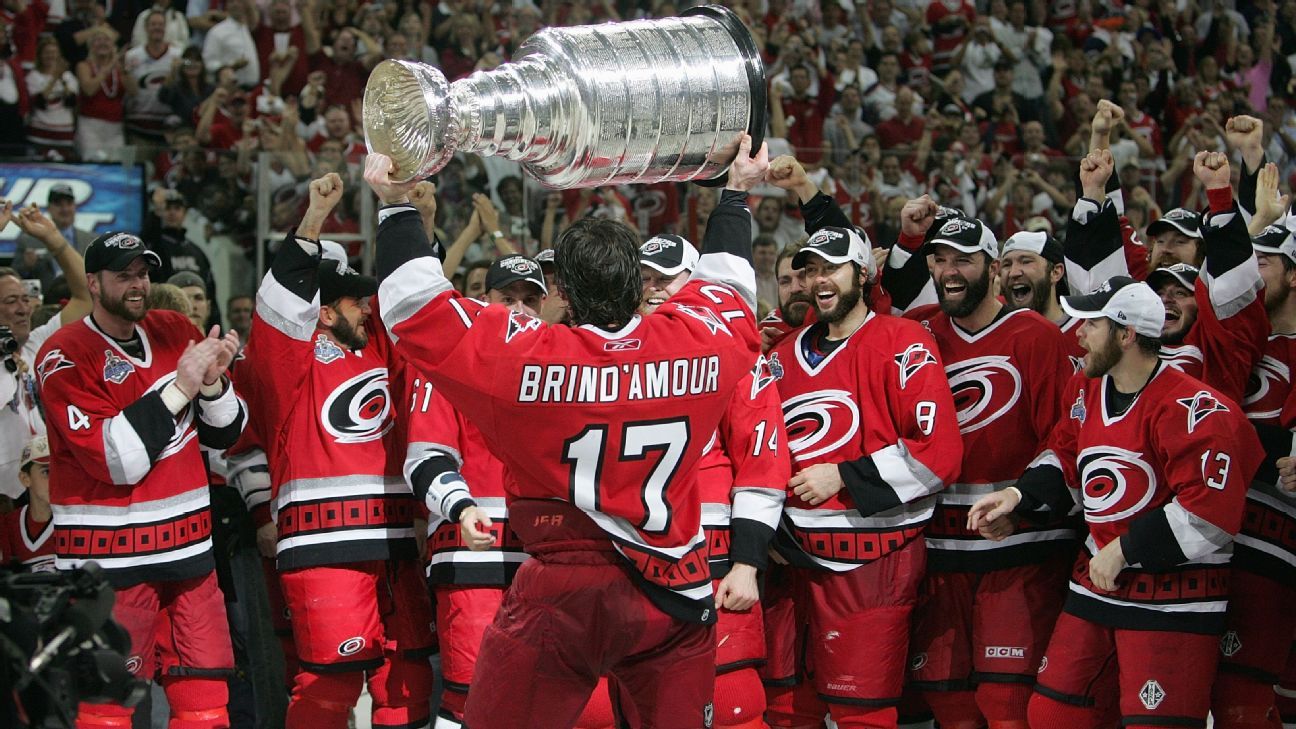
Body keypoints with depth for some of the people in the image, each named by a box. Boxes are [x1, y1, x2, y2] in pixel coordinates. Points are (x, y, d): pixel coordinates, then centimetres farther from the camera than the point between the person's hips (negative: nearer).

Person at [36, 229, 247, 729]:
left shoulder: (175, 332, 9)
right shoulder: (65, 356, -9)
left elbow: (226, 434, 12)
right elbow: (117, 461, -19)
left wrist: (213, 383, -7)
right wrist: (180, 386, -20)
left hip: (187, 550, 6)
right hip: (110, 559, -6)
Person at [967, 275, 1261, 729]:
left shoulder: (1191, 409, -19)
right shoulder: (1084, 392, 8)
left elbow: (1212, 514, -23)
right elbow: (1065, 462, 21)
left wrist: (1126, 549, -17)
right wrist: (1019, 496, 2)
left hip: (1172, 602, -8)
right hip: (1097, 581, 9)